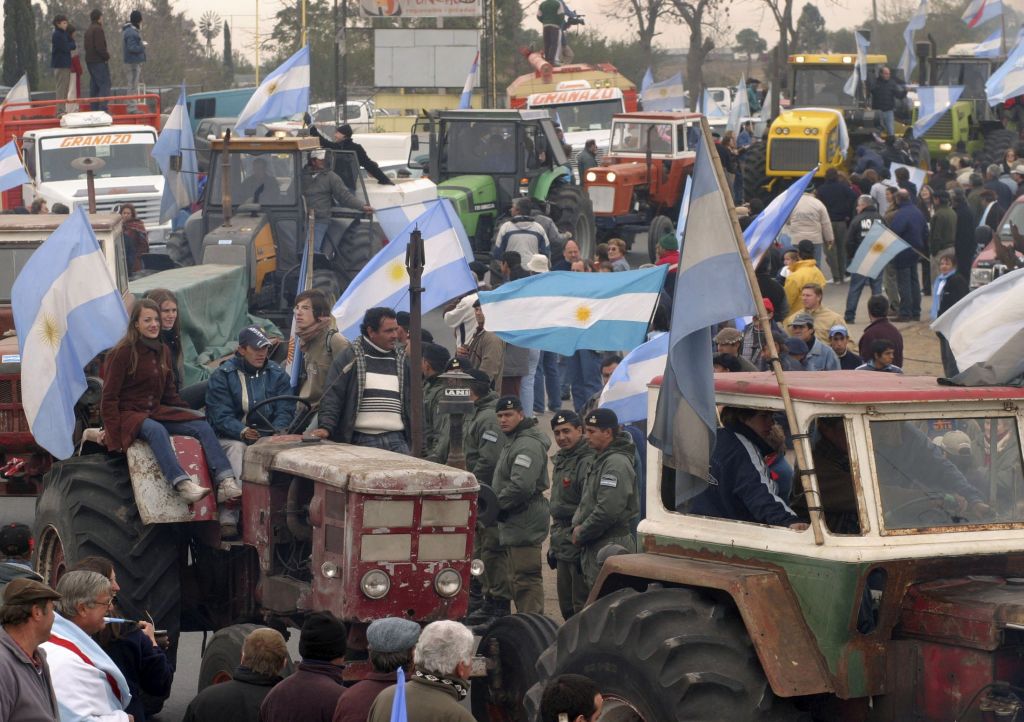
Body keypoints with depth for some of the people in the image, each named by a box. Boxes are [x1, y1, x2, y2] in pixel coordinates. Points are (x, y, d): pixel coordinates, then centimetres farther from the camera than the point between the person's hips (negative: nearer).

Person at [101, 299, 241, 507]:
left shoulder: (162, 352, 14)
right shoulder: (123, 353, -7)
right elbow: (109, 398, -9)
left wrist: (190, 413, 7)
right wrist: (113, 435, -16)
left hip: (156, 411, 7)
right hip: (129, 413, -7)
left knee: (202, 426, -15)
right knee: (157, 431, -39)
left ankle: (226, 483, -33)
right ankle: (183, 485, -56)